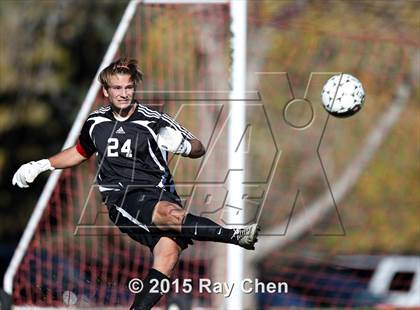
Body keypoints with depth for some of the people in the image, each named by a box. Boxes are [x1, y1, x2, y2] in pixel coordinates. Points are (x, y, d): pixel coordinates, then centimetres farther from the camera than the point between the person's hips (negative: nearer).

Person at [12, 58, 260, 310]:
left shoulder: (154, 121, 4)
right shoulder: (96, 123, 14)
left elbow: (199, 149, 10)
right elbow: (81, 152, 36)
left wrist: (183, 146, -12)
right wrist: (42, 165, 31)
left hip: (159, 192, 0)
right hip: (121, 199, 0)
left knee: (169, 249, -29)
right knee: (169, 213, -34)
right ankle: (234, 236, -44)